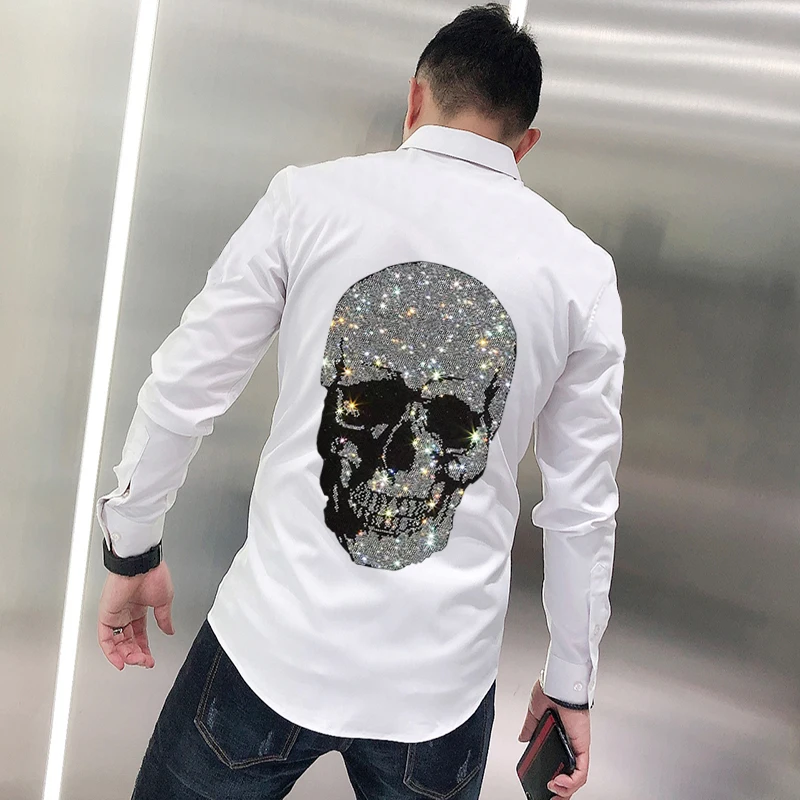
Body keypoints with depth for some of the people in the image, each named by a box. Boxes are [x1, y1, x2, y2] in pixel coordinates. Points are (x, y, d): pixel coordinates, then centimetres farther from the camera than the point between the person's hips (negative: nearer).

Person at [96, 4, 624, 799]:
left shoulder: (310, 197, -7)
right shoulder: (580, 269, -2)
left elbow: (183, 391, -4)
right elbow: (582, 507, 2)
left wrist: (131, 549, 12)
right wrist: (570, 678, 14)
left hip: (272, 645, -1)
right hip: (443, 687, 2)